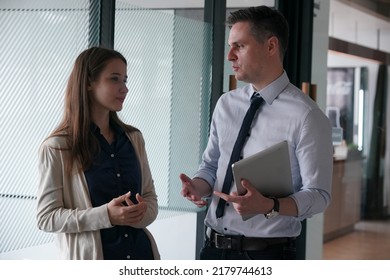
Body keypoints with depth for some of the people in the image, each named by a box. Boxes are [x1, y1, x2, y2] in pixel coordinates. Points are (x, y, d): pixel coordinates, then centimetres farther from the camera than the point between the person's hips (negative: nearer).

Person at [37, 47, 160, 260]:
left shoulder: (133, 138, 5)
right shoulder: (57, 147, -9)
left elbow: (150, 197, 10)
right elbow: (46, 217, -11)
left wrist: (141, 213, -13)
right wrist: (105, 216, -23)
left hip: (139, 252, 4)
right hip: (89, 258, -4)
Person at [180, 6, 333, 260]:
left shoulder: (305, 116, -13)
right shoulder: (225, 105, 5)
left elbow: (318, 195, -14)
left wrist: (268, 205, -29)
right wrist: (197, 186, -9)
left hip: (268, 253, -5)